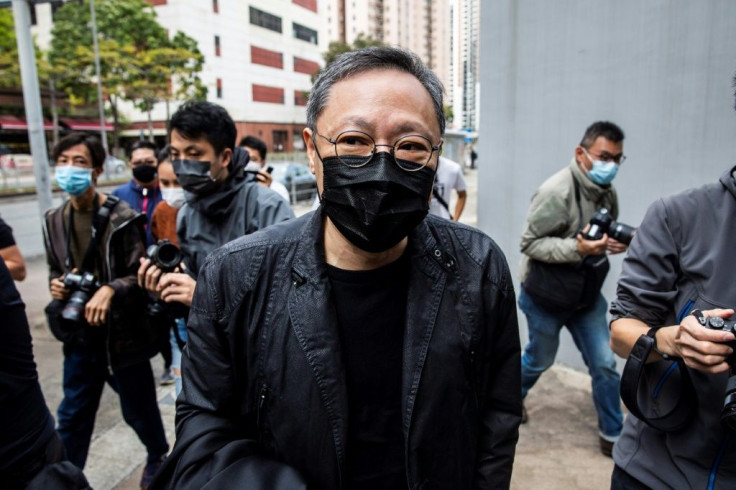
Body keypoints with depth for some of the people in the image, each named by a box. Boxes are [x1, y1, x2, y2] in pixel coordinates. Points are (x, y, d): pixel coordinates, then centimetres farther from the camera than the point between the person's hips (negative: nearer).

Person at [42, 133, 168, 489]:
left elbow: (140, 273, -12)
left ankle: (158, 456, 40)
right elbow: (55, 269, 17)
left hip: (123, 332, -4)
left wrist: (110, 289, -28)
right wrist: (55, 283, -4)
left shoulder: (122, 217, -13)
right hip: (79, 333, 4)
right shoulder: (55, 220, 5)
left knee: (138, 409, 13)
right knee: (72, 415, 14)